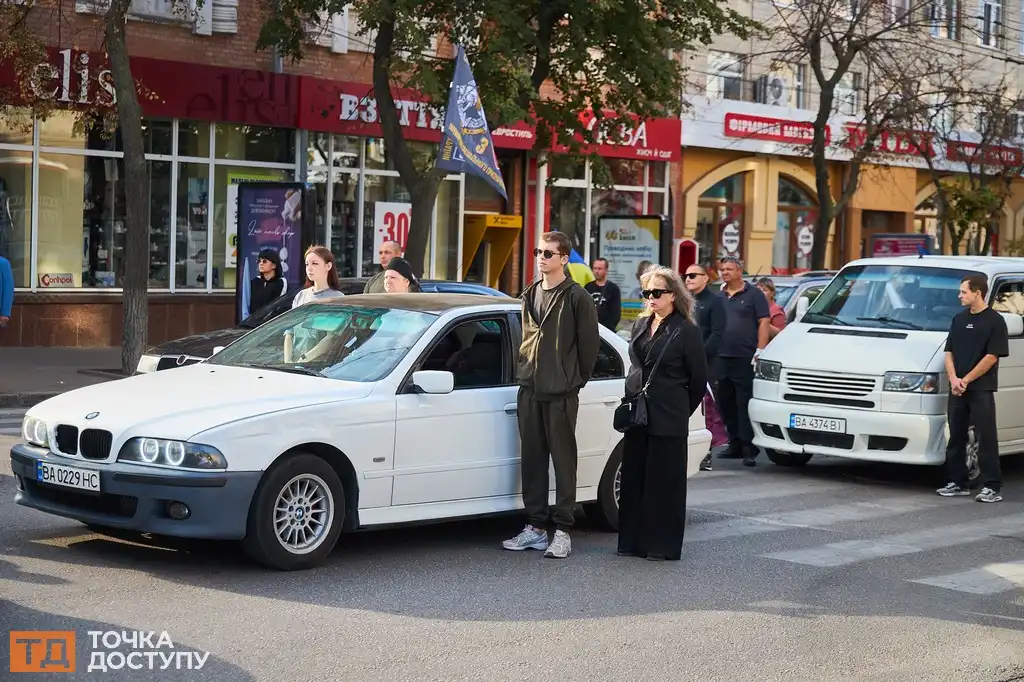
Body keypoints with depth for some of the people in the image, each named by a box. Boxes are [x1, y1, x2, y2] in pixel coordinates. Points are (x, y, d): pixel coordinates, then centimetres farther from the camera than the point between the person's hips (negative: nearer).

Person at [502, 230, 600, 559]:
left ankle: (562, 531, 2)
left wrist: (577, 379, 2)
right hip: (530, 390, 6)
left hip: (561, 394, -6)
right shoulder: (530, 295, 13)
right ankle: (535, 526, 16)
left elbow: (590, 342, -4)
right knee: (532, 460, 9)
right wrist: (526, 371, 15)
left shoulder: (577, 297, -7)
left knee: (563, 461, -1)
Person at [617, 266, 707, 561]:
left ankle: (662, 545, 6)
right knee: (633, 478, 8)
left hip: (668, 420, -6)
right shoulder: (641, 325, 12)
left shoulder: (686, 331, -7)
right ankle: (633, 540, 16)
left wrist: (681, 411, 5)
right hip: (637, 415, 6)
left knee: (664, 481, -1)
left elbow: (699, 379, -2)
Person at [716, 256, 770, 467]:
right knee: (726, 404, 9)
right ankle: (735, 445, 17)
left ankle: (749, 449, -10)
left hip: (745, 360, -6)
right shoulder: (718, 296, 17)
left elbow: (763, 323, -5)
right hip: (722, 359, 6)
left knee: (745, 405, -9)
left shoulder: (754, 294, 1)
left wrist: (760, 351, -13)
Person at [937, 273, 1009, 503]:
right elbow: (949, 352, 12)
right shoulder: (959, 320, 13)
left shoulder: (994, 321, -6)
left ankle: (991, 487, -3)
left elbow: (992, 357, -11)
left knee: (986, 438, -5)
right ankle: (958, 483, 18)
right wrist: (954, 379, -4)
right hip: (957, 389, 6)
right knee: (956, 437, 9)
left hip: (982, 389, -6)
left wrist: (966, 380, -12)